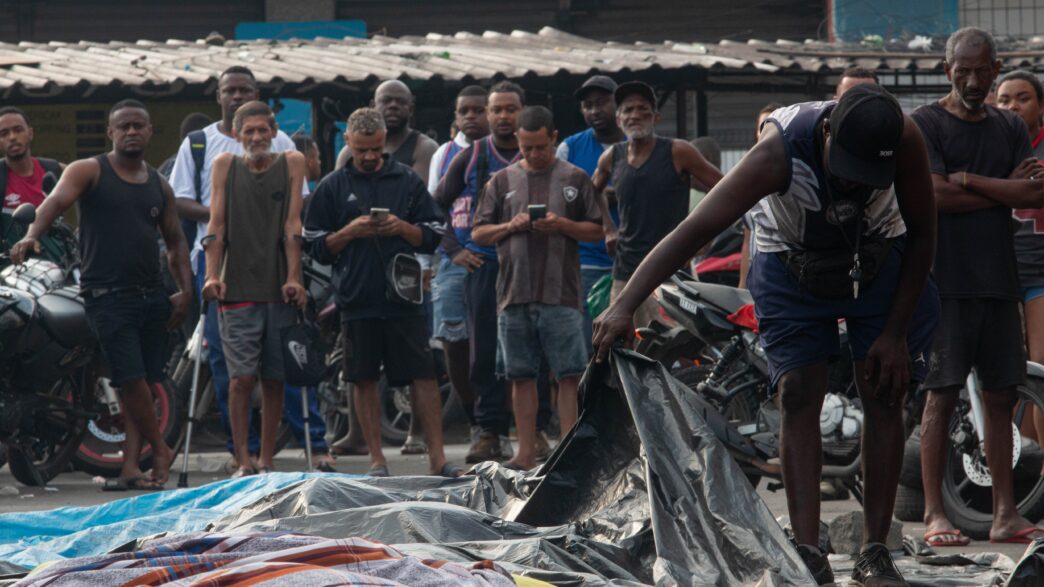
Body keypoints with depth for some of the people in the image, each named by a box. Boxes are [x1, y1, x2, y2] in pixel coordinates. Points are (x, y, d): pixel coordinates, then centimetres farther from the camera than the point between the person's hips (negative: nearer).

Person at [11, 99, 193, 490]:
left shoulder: (159, 186, 16)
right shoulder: (89, 171, 0)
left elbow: (175, 241, 22)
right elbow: (56, 201, -17)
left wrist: (186, 291, 9)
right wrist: (32, 235, -37)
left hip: (151, 295, 5)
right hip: (106, 294, -5)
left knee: (145, 384, 1)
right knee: (132, 379, -12)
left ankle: (131, 467, 3)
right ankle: (160, 451, 4)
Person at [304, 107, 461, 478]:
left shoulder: (408, 181, 9)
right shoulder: (332, 187, 7)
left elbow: (433, 236, 10)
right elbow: (316, 247, 7)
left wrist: (403, 228, -9)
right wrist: (350, 232, -10)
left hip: (405, 298, 0)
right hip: (357, 301, 0)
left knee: (424, 377, -4)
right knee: (364, 380, 3)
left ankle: (437, 455, -1)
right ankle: (376, 458, 11)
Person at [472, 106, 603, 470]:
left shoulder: (575, 179, 7)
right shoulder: (503, 181, 12)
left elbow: (597, 231, 6)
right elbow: (478, 234, 12)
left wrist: (562, 225, -10)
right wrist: (510, 226, -6)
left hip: (561, 294, -2)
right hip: (513, 296, 2)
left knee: (569, 375, -6)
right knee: (521, 376, 5)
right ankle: (526, 453, 10)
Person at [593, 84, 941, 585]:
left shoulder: (903, 141, -32)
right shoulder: (780, 152, -38)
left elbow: (922, 234, -15)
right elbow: (695, 229, -42)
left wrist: (895, 332, -15)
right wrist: (624, 306, -50)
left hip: (879, 259, 2)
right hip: (791, 262, -1)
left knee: (884, 398, -5)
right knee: (797, 394, -12)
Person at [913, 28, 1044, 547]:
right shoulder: (925, 124, -1)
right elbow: (936, 195, -14)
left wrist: (968, 180, -8)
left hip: (999, 280, 5)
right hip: (946, 280, -5)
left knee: (1001, 396, 5)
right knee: (942, 395, -5)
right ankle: (934, 513, -2)